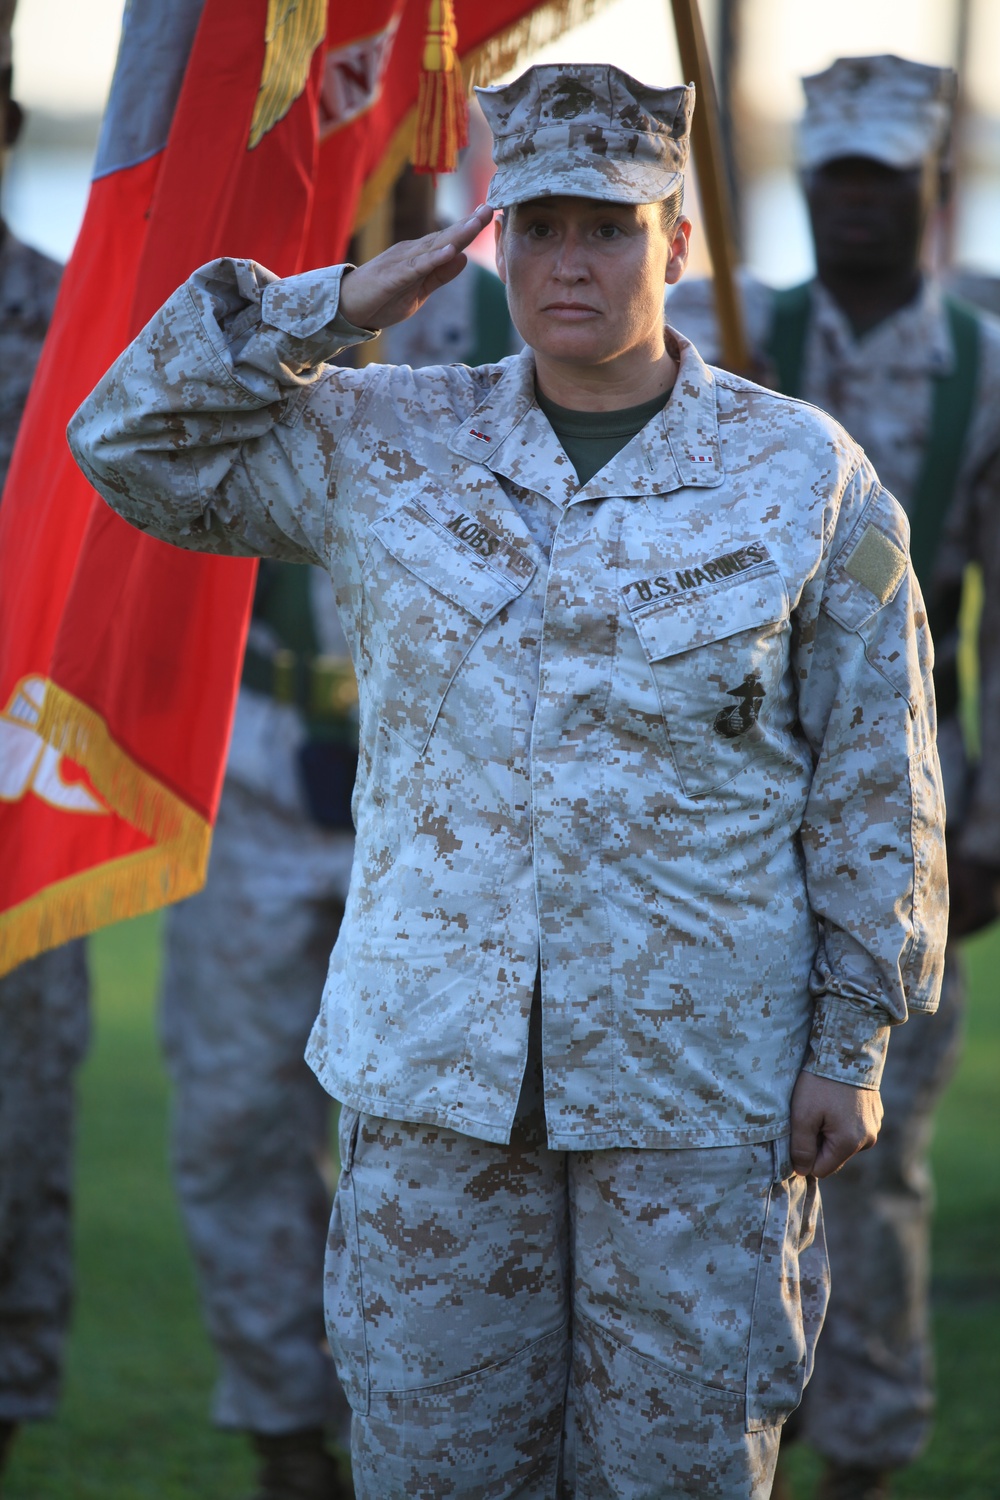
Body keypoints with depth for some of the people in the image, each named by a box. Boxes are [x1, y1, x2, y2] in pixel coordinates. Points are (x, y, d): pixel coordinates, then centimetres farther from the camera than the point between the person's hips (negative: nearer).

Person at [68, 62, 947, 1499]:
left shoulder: (806, 474, -1)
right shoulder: (382, 443, 5)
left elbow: (874, 775, 1)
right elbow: (132, 441, 4)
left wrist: (852, 1041, -2)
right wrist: (336, 305, -5)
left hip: (698, 1070, -2)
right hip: (435, 1057, 2)